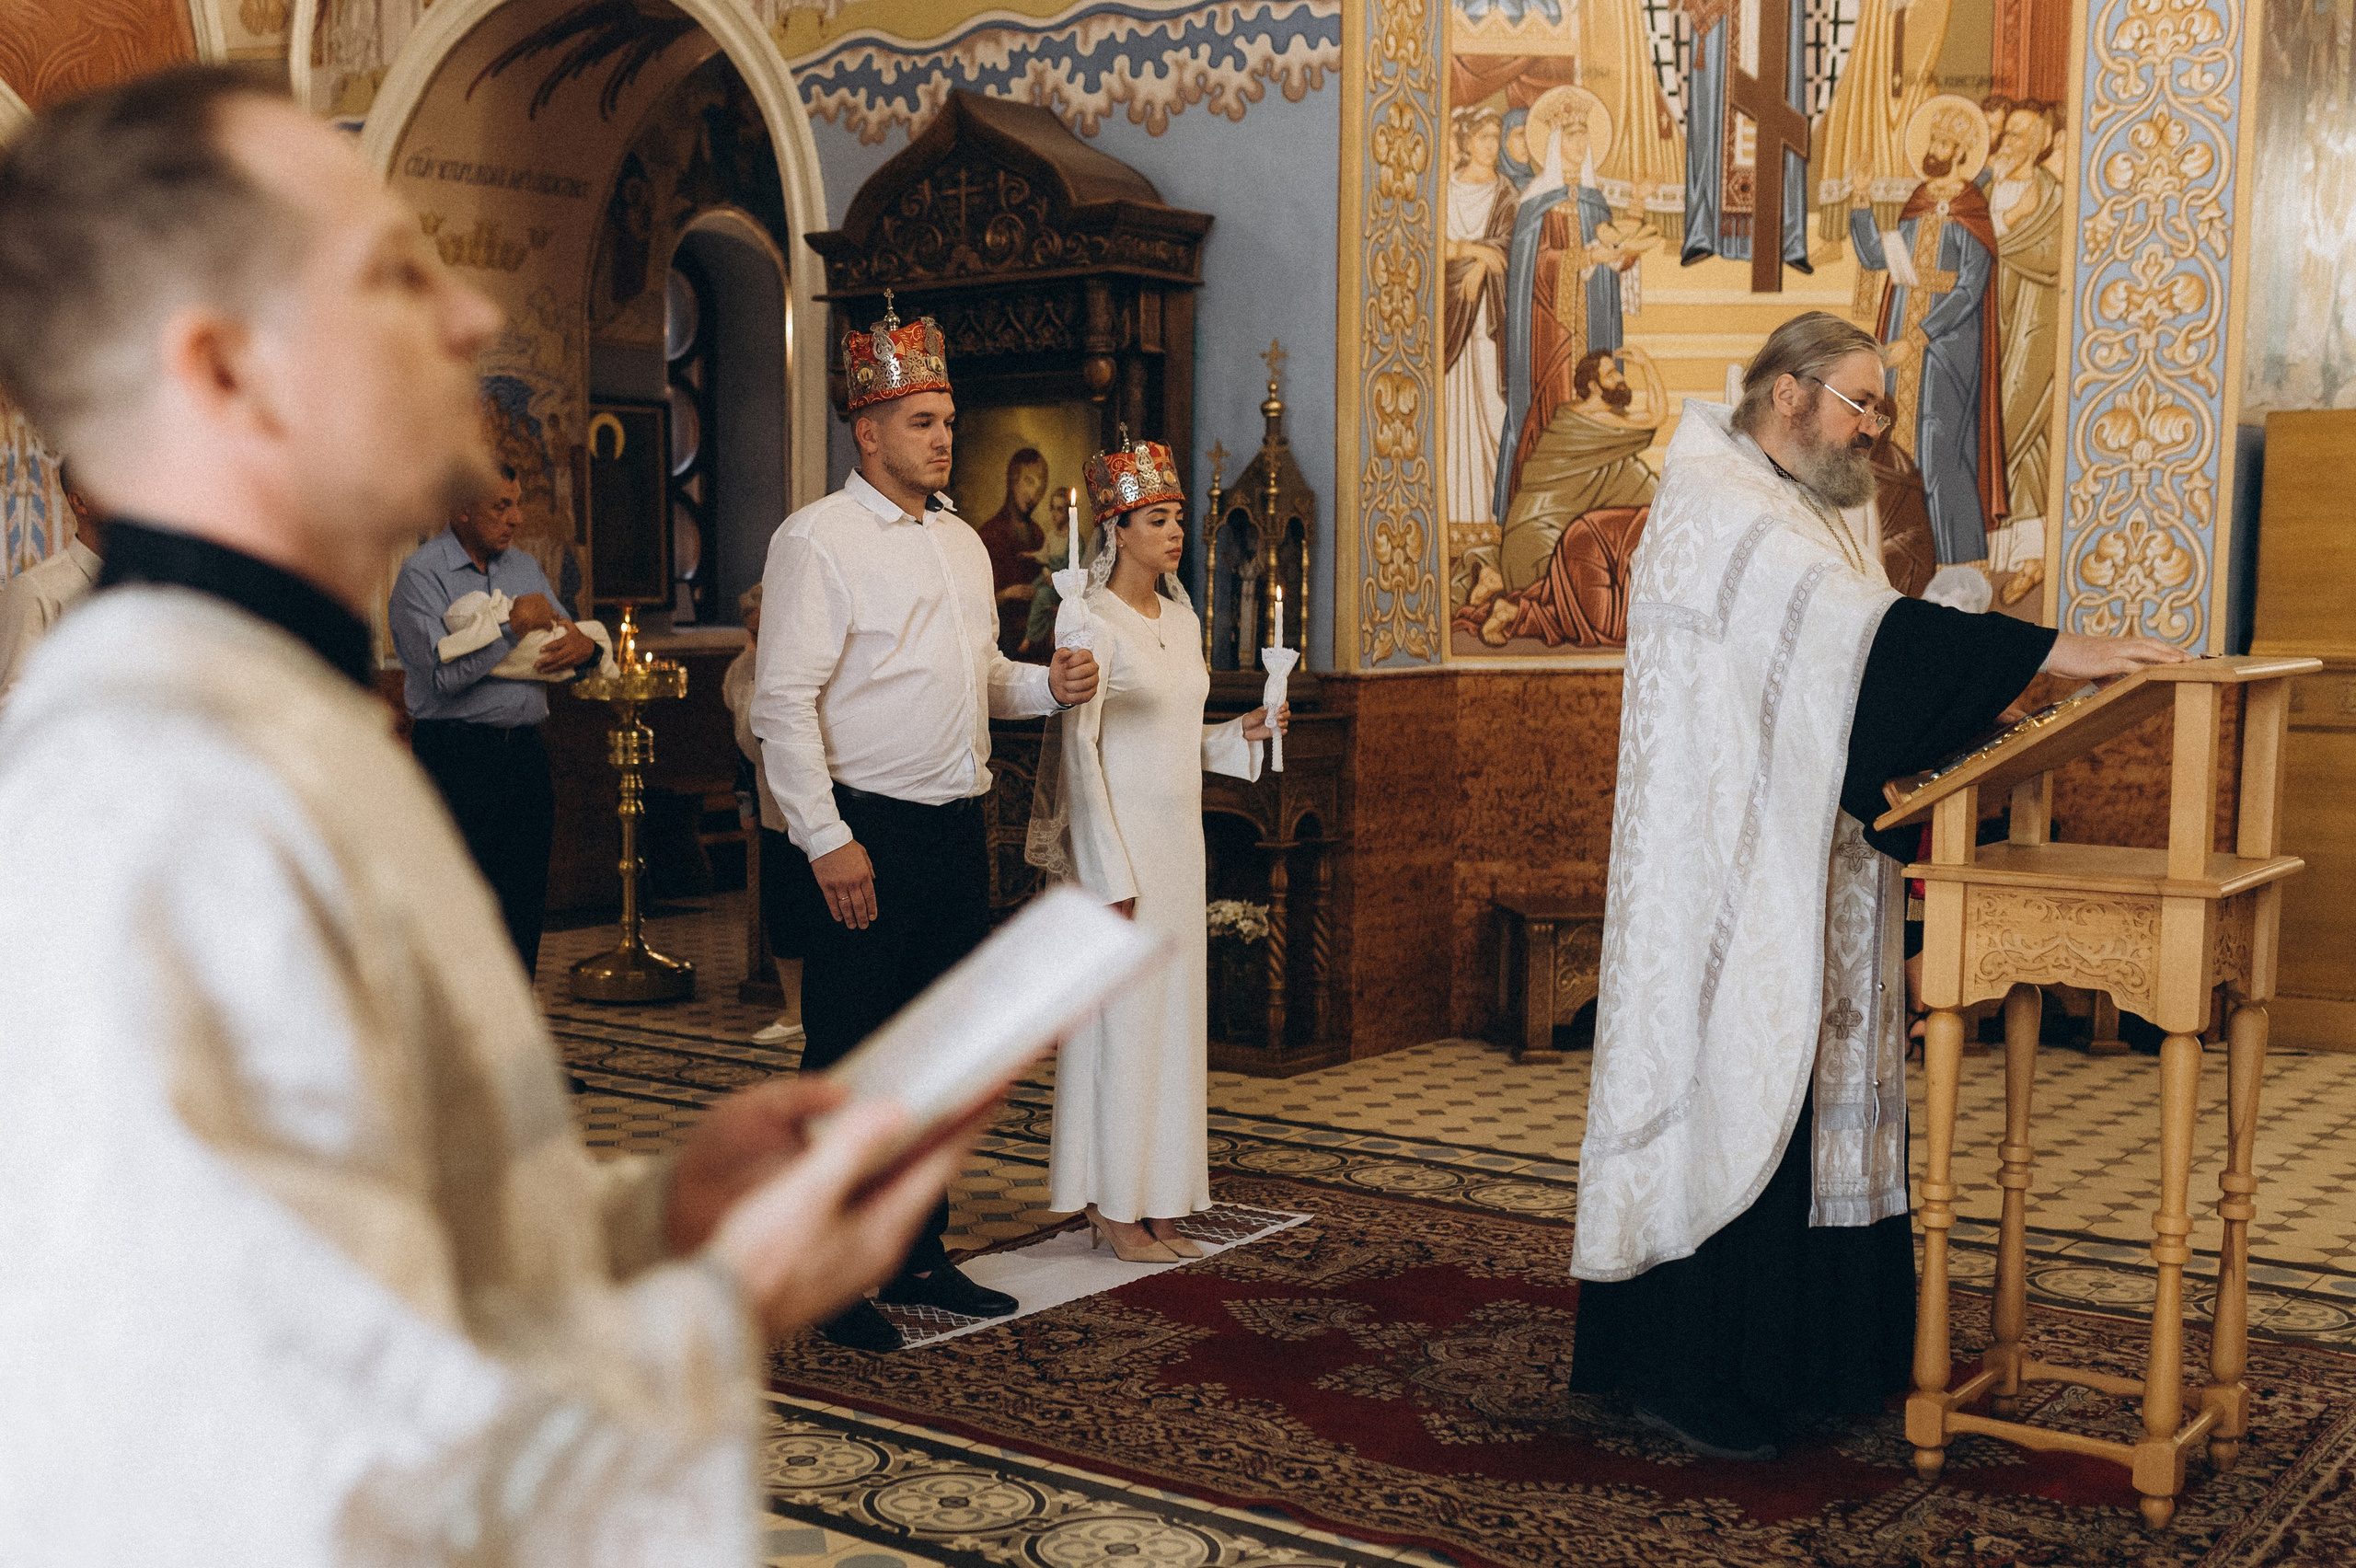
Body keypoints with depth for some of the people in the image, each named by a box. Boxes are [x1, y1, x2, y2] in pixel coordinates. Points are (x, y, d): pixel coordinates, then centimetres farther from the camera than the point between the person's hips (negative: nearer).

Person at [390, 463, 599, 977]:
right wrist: (514, 627, -13)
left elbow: (563, 637, 18)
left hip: (525, 754, 6)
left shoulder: (525, 568, 15)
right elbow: (443, 673, -17)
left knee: (525, 910, 8)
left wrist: (584, 644, -6)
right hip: (457, 756, -6)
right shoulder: (421, 573, -5)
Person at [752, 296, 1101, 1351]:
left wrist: (1048, 686, 2)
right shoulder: (816, 539, -8)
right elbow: (782, 701, -14)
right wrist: (827, 841, -19)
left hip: (958, 830, 8)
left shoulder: (962, 541, 16)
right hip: (865, 836, -8)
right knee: (847, 1066, -1)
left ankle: (920, 1259, 26)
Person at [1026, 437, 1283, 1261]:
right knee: (1120, 1016, -2)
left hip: (1179, 838, 8)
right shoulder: (1095, 622, -11)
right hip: (1120, 838, -7)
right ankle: (1112, 1204, 8)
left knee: (1174, 1015, 9)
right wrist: (1111, 876, -17)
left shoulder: (1182, 620, 12)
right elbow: (1078, 749, -14)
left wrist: (1242, 735, 3)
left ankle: (1157, 1200, 17)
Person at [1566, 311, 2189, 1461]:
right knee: (1732, 1090, -5)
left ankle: (1799, 1346, 19)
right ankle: (1686, 1374, 5)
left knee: (1809, 1085, 10)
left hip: (1811, 869, 10)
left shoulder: (1805, 514, 18)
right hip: (1732, 868, -10)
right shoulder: (1714, 505, -13)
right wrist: (2046, 652, -29)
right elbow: (1852, 625, -27)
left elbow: (1851, 679, 18)